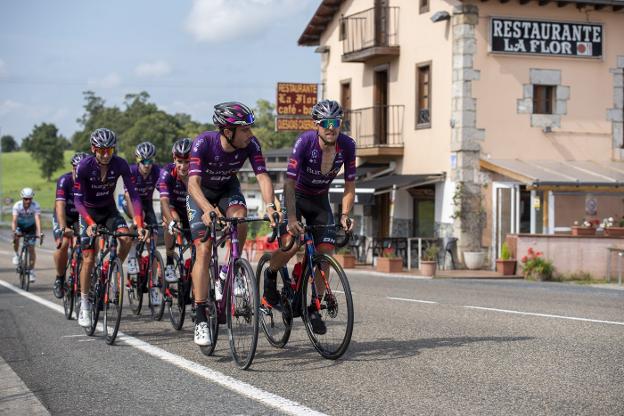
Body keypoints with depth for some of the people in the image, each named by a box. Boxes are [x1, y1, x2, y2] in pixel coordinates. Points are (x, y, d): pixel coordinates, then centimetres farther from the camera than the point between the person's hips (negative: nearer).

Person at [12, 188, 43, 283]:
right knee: (16, 237, -29)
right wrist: (14, 232, -53)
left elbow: (38, 219, -40)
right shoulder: (17, 206, -27)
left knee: (31, 249, -8)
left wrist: (39, 232, -54)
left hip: (31, 226, -1)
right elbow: (14, 220, -36)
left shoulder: (36, 206, -29)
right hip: (20, 225, 1)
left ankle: (32, 270, 1)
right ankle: (16, 254, -2)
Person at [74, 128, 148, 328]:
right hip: (89, 212, -2)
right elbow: (77, 199, -25)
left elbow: (133, 194, -21)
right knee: (88, 259, -9)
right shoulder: (84, 166, -25)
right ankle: (84, 305, 4)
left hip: (109, 210, 2)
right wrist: (90, 223, -41)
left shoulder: (120, 164, -20)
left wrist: (139, 225, -32)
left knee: (126, 238, -26)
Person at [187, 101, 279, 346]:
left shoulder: (250, 144, -25)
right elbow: (193, 183, -42)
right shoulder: (203, 142, -34)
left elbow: (262, 176, -30)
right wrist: (209, 210, -59)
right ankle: (200, 320, -12)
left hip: (228, 189, 3)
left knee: (239, 216, -32)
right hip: (201, 193, -3)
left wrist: (270, 206, -49)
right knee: (203, 251, -14)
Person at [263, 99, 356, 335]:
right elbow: (289, 183, -29)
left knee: (325, 252, -8)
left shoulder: (347, 146, -17)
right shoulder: (305, 141, -28)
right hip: (296, 196, -4)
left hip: (320, 201, 4)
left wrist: (345, 214, -22)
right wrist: (292, 218, -38)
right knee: (291, 242, -27)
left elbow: (349, 185, -8)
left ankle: (314, 308, 4)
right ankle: (270, 275, 6)